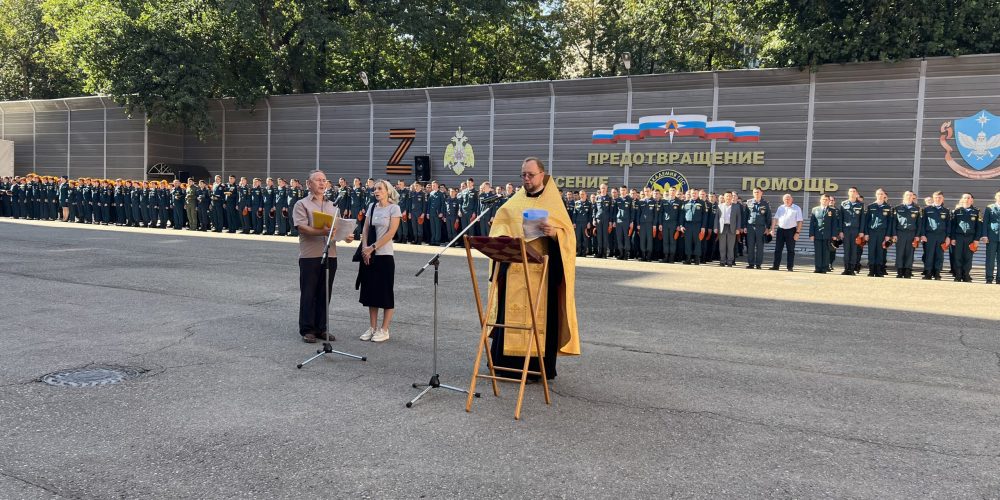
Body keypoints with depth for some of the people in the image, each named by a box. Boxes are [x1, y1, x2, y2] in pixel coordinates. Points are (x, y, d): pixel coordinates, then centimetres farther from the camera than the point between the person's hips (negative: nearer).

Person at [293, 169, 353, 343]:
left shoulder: (332, 206, 18)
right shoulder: (302, 204, 1)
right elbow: (302, 228, -13)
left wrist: (347, 236, -6)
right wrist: (323, 231, -27)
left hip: (330, 255, 5)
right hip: (310, 256, -5)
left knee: (325, 294, 10)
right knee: (308, 294, 0)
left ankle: (322, 328, 18)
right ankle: (307, 330, 8)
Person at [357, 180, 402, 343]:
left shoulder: (394, 208, -5)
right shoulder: (372, 207, 10)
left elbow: (391, 233, -13)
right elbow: (366, 229, 9)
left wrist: (373, 247, -16)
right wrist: (365, 248, -6)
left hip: (384, 255, -5)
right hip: (369, 255, 5)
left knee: (385, 292, 1)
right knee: (371, 291, 9)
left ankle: (384, 330, 9)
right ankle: (372, 327, 19)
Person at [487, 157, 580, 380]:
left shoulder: (554, 203, 4)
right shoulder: (514, 202, 13)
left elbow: (568, 235, 0)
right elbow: (499, 226, 12)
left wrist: (554, 233, -21)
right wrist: (503, 238, -10)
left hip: (541, 269, -3)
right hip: (513, 268, 3)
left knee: (540, 314, -2)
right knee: (511, 311, 1)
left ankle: (538, 365, 6)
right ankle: (508, 361, 10)